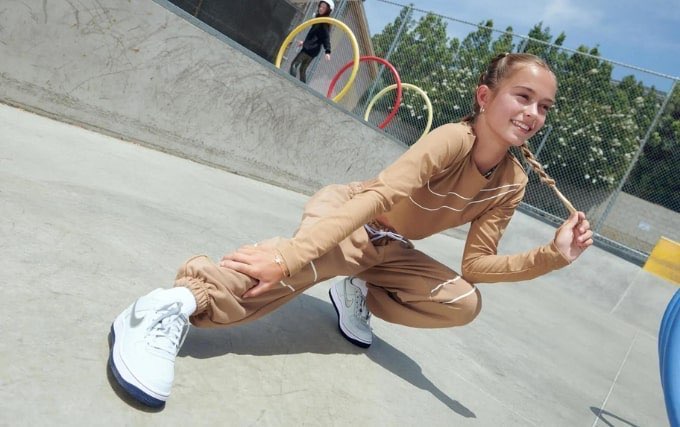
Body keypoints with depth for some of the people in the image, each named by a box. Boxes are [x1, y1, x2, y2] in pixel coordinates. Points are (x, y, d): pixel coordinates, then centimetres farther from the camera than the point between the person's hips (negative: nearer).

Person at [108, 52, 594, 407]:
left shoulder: (512, 184, -6)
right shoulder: (453, 140, -26)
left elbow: (477, 265, -5)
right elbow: (381, 194, -39)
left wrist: (554, 253, -19)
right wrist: (290, 255, -49)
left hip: (387, 247, 7)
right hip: (346, 212, -7)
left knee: (464, 302, -12)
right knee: (332, 255, -41)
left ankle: (357, 294, 7)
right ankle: (179, 302, -44)